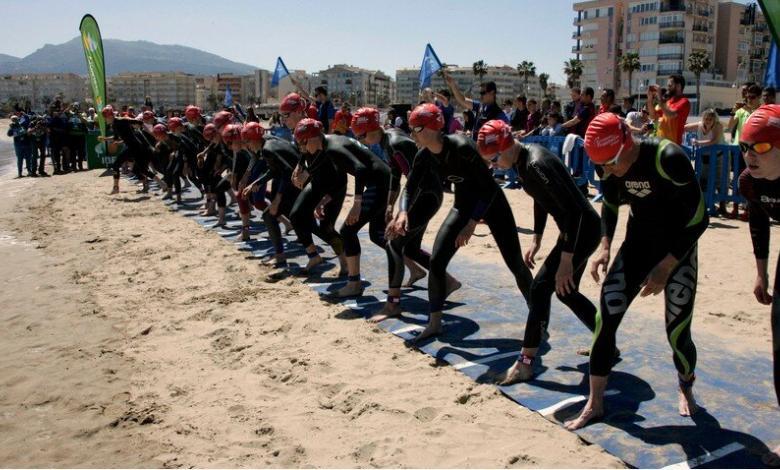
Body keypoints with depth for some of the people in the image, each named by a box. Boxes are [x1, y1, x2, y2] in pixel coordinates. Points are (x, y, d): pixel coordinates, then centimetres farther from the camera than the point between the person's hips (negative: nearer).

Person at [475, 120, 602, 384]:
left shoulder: (536, 165, -27)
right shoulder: (522, 160, 2)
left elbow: (572, 210, -29)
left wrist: (566, 259, -28)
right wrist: (537, 239, 16)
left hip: (584, 229, -10)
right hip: (575, 229, 10)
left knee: (540, 287, -9)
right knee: (565, 291, 19)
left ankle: (526, 362, 0)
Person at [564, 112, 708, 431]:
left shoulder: (669, 159, -28)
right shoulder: (609, 166, -11)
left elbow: (699, 219, -21)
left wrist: (665, 267, -21)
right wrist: (605, 247, -4)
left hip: (677, 248, -4)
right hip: (638, 241, 5)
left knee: (677, 332, -4)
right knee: (606, 318, -6)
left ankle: (686, 387, 32)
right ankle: (594, 404, 6)